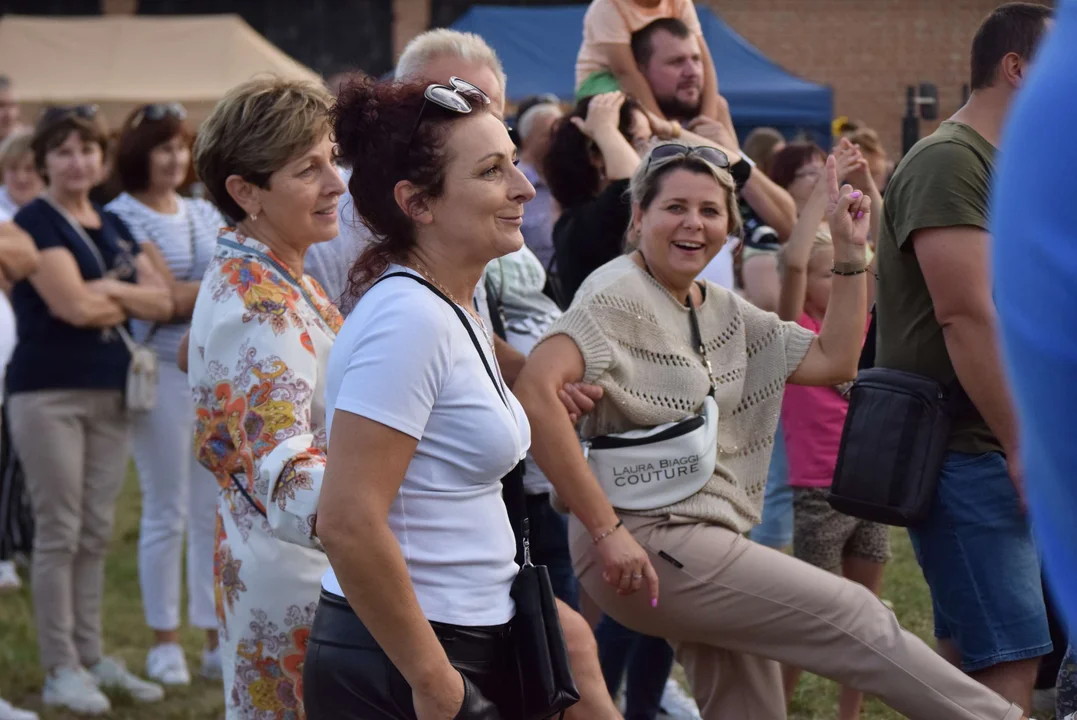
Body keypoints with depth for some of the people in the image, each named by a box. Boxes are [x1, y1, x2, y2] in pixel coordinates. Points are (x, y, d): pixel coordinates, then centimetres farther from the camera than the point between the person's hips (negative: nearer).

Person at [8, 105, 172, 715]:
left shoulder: (115, 228, 14)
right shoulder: (36, 223, -7)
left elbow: (162, 301, 7)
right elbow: (72, 304, -18)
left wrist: (104, 291, -7)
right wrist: (127, 299, -1)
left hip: (111, 393, 7)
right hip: (49, 394, -7)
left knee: (96, 535, 10)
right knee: (59, 533, -4)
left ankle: (92, 658, 17)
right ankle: (60, 670, 1)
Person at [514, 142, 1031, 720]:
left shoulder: (723, 312, 14)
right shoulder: (619, 295, -13)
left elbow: (833, 360, 16)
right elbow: (535, 391, -28)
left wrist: (850, 251, 7)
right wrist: (605, 528, -28)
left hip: (712, 539, 9)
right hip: (646, 548, -9)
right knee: (853, 617, -4)